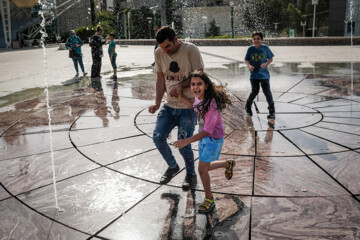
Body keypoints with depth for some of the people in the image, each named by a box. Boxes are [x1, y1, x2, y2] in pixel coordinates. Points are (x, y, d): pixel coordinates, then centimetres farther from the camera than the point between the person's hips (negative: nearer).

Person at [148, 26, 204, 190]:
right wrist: (157, 103, -4)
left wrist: (180, 85, -25)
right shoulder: (159, 53, 1)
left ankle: (191, 174, 21)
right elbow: (161, 79, 6)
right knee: (158, 137, -3)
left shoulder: (191, 50, -13)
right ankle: (172, 166, 25)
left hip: (188, 107, -5)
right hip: (169, 105, 5)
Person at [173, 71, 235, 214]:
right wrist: (181, 98, 5)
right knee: (206, 167, 20)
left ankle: (209, 199, 20)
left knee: (202, 169, -2)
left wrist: (188, 141, -40)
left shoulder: (211, 103, -32)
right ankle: (228, 164, 49)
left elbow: (207, 131, -33)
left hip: (213, 138, -8)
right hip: (202, 135, 8)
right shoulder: (199, 97, -9)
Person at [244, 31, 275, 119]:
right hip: (254, 74, 0)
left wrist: (266, 64, -13)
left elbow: (270, 59, 6)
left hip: (264, 74, 0)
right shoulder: (250, 49, 0)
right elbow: (246, 60, 7)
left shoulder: (265, 48, -1)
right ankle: (248, 106, 27)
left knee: (267, 91, -2)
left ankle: (272, 110, 13)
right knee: (255, 91, 0)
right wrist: (249, 65, -14)